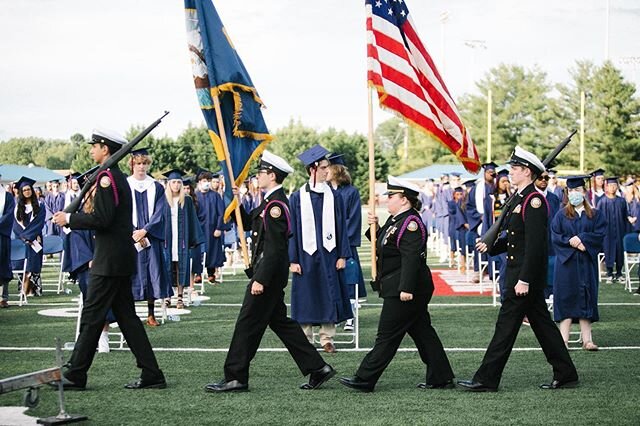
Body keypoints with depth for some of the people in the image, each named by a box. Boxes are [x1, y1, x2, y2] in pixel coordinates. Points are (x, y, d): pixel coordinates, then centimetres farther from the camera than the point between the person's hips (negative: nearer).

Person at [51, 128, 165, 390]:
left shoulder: (106, 177, -14)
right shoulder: (119, 177, 17)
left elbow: (102, 219, -21)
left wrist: (69, 219, -10)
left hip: (109, 261, -10)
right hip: (122, 259, 10)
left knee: (92, 316, -2)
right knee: (126, 316, 10)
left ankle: (75, 376, 5)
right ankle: (151, 375, 9)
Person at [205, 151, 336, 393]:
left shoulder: (275, 205, -18)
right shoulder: (270, 202, 13)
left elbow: (274, 248, -23)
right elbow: (248, 222, 21)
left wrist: (260, 279, -24)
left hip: (268, 272, -10)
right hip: (270, 273, 10)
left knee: (248, 323, -3)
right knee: (279, 321, 14)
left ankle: (235, 378, 4)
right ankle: (317, 368, 16)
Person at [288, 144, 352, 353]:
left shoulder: (334, 196, 5)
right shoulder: (297, 198, 0)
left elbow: (341, 227, 6)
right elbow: (292, 230, 0)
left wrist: (342, 255, -1)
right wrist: (293, 259, -6)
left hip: (329, 255, 2)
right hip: (306, 255, -1)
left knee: (329, 297, 4)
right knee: (306, 297, 3)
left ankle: (327, 339, 13)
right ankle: (305, 341, 13)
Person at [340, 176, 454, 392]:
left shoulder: (411, 223, -17)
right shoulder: (395, 220, 15)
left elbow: (411, 258, -24)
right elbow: (383, 245, 21)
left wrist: (406, 288, -28)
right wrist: (375, 227, 7)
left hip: (403, 292, -11)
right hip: (398, 288, 11)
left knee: (387, 335, -4)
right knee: (422, 332, 12)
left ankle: (365, 380, 1)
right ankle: (441, 378, 17)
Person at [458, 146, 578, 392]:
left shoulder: (534, 200, -16)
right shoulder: (518, 199, 15)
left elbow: (535, 243, -22)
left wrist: (524, 280, -24)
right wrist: (491, 247, 6)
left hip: (526, 274, -10)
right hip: (519, 273, 10)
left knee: (507, 324, -6)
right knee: (542, 324, 13)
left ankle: (486, 380, -2)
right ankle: (565, 375, 20)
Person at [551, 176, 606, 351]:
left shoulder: (595, 215, 9)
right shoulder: (561, 215, 7)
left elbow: (599, 235, -3)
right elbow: (555, 236, -2)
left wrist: (581, 239, -15)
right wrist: (571, 242, -16)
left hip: (587, 264, 1)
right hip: (566, 262, -1)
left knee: (586, 298, 1)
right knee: (566, 298, -4)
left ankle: (587, 339, 3)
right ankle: (564, 339, -3)